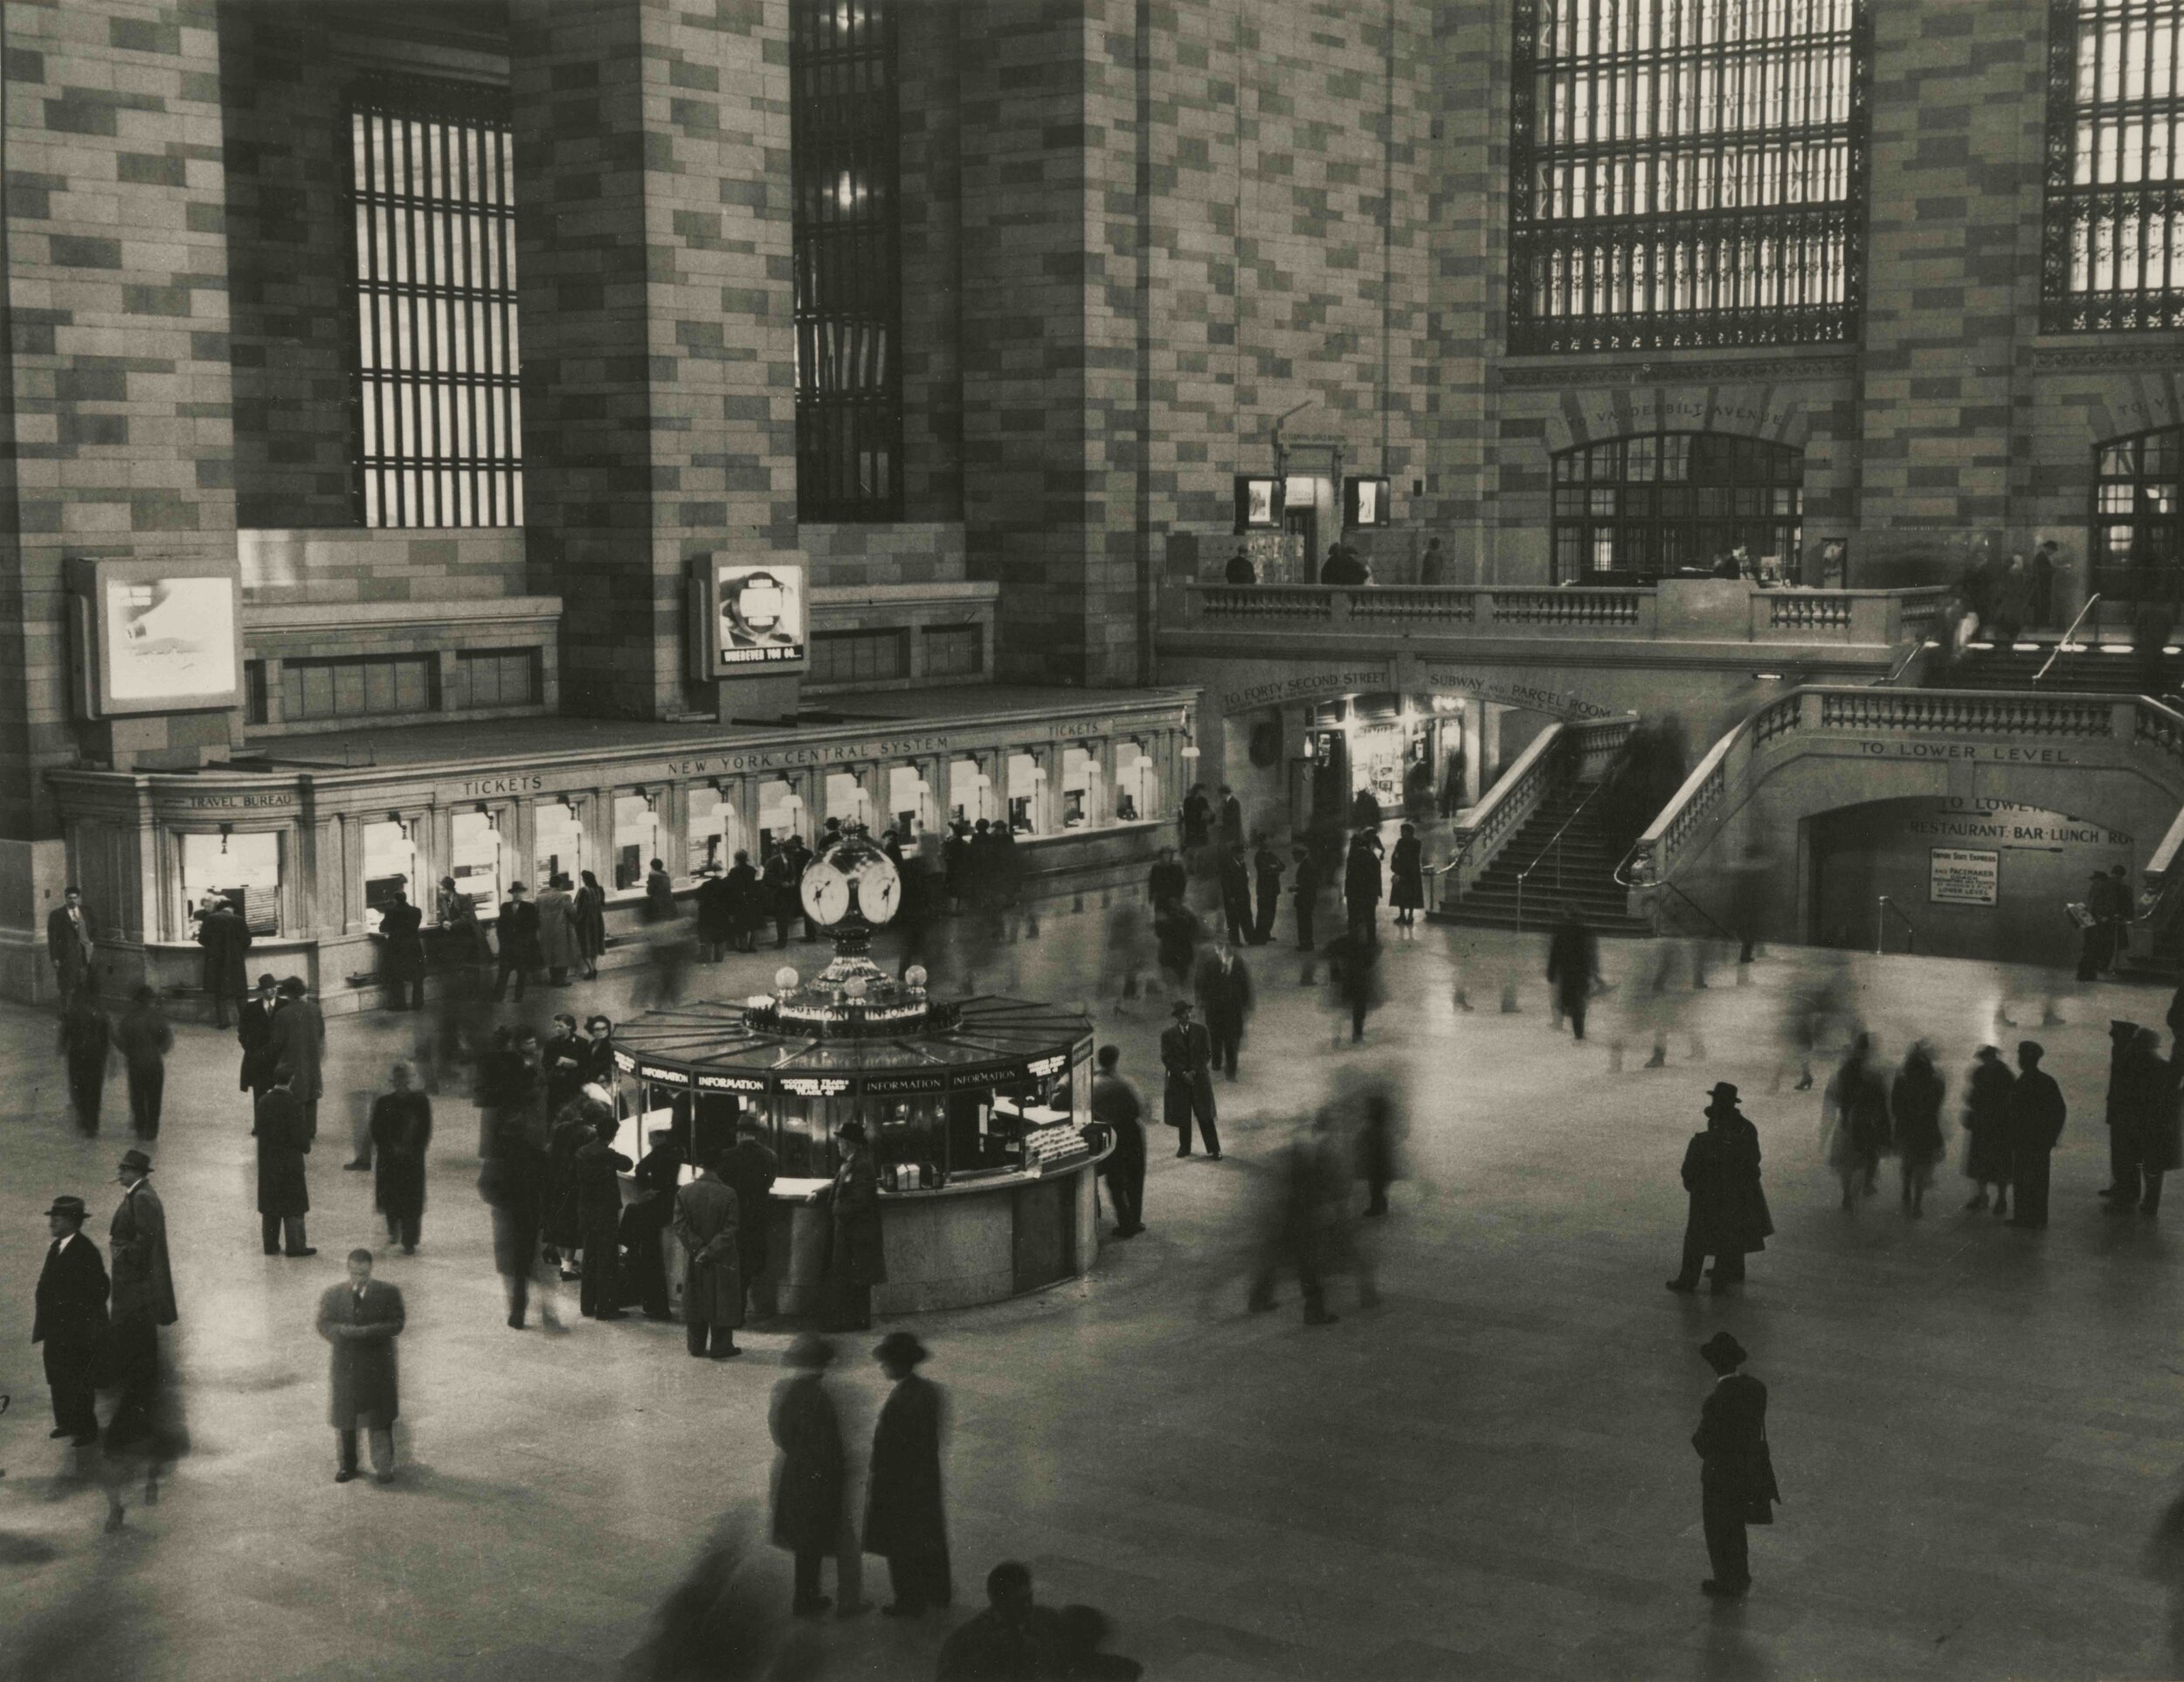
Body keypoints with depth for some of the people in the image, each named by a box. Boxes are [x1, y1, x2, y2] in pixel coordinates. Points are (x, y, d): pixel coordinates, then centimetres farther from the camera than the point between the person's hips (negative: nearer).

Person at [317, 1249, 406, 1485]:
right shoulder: (333, 1296, 4)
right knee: (345, 1420, 10)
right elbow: (324, 1324, -3)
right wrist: (345, 1332, -23)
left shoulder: (388, 1293, -2)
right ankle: (346, 1465, 25)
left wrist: (365, 1332, -22)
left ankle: (383, 1468, 9)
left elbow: (397, 1324, -8)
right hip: (345, 1366, 2)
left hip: (378, 1368, -2)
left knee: (380, 1420, 2)